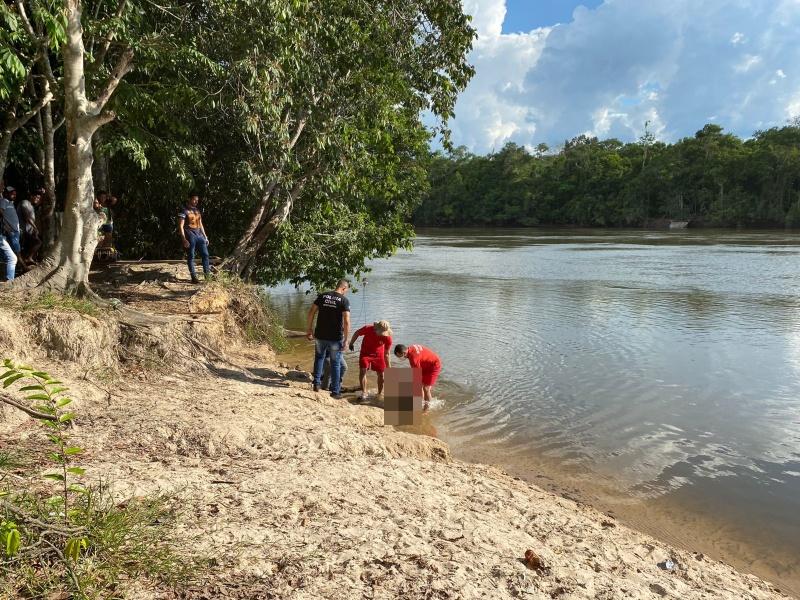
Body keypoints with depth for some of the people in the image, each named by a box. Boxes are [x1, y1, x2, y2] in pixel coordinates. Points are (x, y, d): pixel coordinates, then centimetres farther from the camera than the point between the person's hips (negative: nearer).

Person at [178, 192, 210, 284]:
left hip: (199, 235, 7)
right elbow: (181, 226, -10)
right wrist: (184, 239, -19)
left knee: (205, 254, 5)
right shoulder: (184, 211, -6)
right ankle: (193, 277, 3)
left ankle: (207, 275, 13)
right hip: (190, 236, -7)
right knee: (191, 256, -1)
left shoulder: (197, 210, 16)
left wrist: (205, 236, 18)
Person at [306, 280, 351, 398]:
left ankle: (317, 383, 24)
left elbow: (311, 312, 3)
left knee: (319, 357, 26)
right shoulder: (344, 300, -8)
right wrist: (345, 340, -10)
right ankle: (335, 391, 15)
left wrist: (309, 329, 11)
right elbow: (346, 322, -16)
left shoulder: (322, 296, 3)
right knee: (335, 364, 9)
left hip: (320, 335, 3)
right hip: (335, 338, -3)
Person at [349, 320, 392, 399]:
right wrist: (351, 343, 3)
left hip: (378, 355, 1)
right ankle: (364, 392, -8)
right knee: (362, 370, -16)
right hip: (365, 353, 0)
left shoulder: (388, 337, -25)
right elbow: (357, 333, -5)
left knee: (381, 374, 1)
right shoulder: (368, 329, -27)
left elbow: (386, 353, -14)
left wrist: (388, 367, -12)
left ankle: (380, 393, 19)